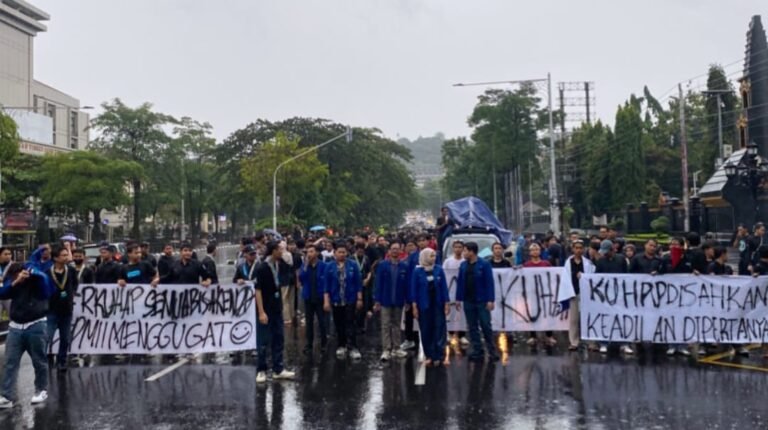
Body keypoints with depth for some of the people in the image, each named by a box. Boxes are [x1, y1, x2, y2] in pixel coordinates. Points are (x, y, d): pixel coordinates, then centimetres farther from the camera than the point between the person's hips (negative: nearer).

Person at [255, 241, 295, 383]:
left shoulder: (277, 265, 5)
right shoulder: (262, 268, -16)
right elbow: (258, 290, -18)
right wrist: (261, 312, -22)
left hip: (277, 309, 7)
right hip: (266, 310, -7)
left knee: (278, 340, 10)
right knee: (264, 342, 1)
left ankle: (278, 369, 17)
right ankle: (261, 371, 12)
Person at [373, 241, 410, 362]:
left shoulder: (404, 266, -2)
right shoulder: (382, 265, -5)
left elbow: (407, 284, 0)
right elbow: (378, 283, -5)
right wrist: (377, 301, -8)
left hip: (399, 301, 2)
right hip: (385, 301, -2)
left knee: (396, 325, 13)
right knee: (386, 325, 0)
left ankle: (396, 348, 22)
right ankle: (386, 350, 3)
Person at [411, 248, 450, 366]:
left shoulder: (439, 270, 0)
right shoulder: (418, 271, -4)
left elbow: (444, 287, 1)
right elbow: (414, 289, -3)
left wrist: (447, 303, -3)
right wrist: (414, 306, -6)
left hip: (438, 304, 1)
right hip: (424, 305, -1)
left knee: (439, 329, -2)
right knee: (426, 331, 5)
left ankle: (438, 356, 2)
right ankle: (429, 356, 16)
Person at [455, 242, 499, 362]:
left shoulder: (484, 264, -8)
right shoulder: (463, 265, 7)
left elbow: (489, 283, -11)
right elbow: (460, 283, 10)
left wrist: (490, 300, -16)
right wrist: (458, 298, 6)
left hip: (482, 301, -5)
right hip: (468, 301, 5)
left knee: (486, 326, 1)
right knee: (472, 327, 8)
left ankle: (492, 351, 11)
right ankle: (477, 351, 16)